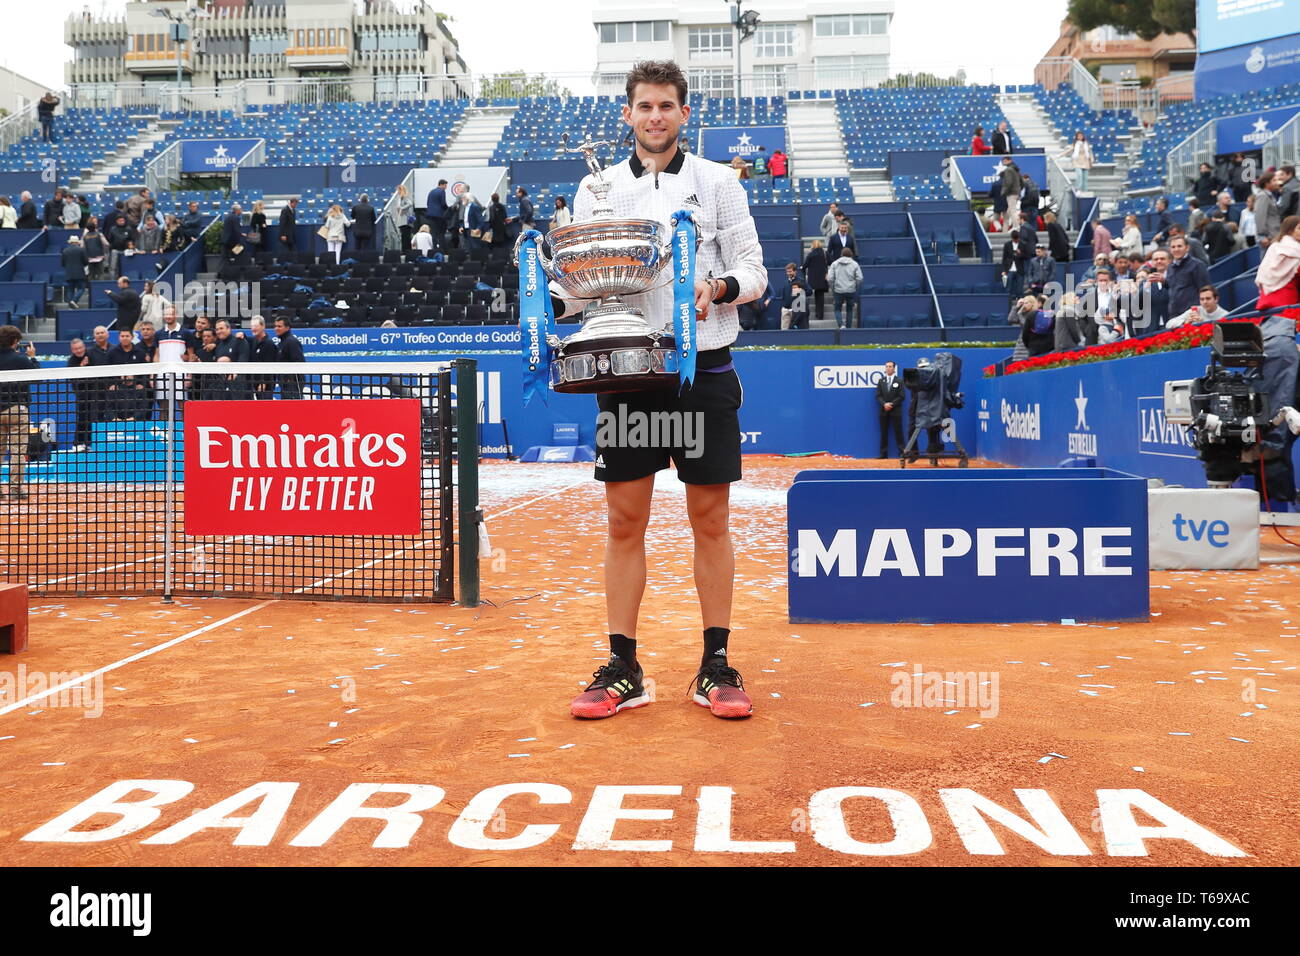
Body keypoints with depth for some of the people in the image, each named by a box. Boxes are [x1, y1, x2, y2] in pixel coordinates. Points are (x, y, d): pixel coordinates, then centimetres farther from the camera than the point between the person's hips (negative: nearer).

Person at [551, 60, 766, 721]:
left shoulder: (717, 183, 6)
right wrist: (558, 293, -10)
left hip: (703, 368, -1)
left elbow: (753, 269, 4)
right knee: (624, 522, 3)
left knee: (710, 520, 3)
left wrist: (721, 287, -17)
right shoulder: (596, 189, 12)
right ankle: (622, 669, 12)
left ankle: (716, 666, 14)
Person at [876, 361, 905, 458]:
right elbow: (878, 396, 5)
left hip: (896, 410, -3)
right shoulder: (881, 381, 11)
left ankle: (902, 452, -2)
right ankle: (883, 454, 5)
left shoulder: (899, 381, 3)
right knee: (884, 433, 3)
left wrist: (892, 404, -13)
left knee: (898, 432, -3)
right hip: (883, 411, 3)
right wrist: (884, 404, -13)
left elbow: (901, 396, -3)